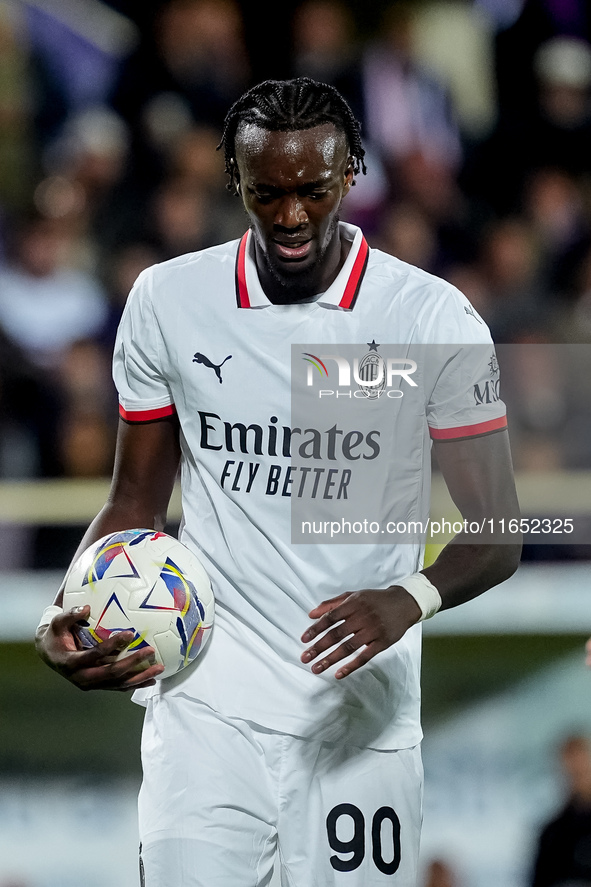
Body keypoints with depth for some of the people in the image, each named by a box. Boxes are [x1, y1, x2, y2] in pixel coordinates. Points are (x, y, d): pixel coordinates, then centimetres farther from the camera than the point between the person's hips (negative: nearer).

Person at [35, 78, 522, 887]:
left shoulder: (433, 318, -3)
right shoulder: (167, 302, 4)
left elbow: (496, 535, -2)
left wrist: (410, 598, -23)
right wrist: (66, 619, -6)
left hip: (359, 705, -1)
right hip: (206, 694, 1)